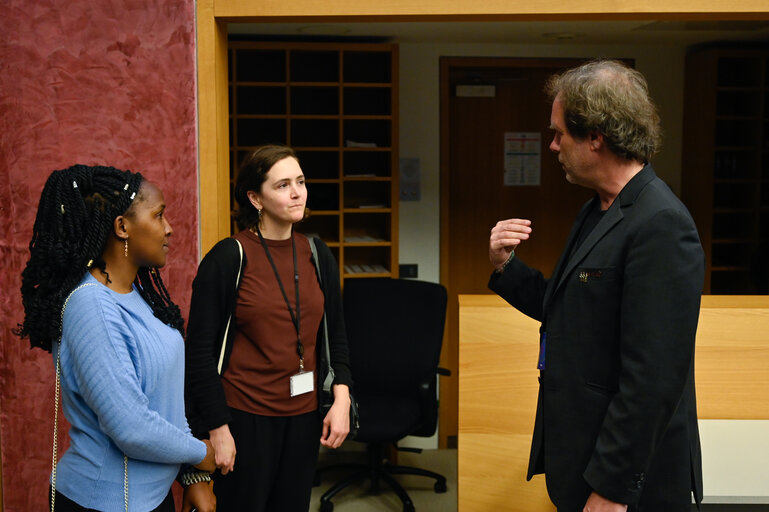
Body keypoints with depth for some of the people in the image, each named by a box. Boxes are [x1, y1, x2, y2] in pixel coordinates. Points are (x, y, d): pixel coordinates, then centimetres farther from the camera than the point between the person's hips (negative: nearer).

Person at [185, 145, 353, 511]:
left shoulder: (318, 255, 5)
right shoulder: (227, 258, -10)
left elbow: (335, 334, 11)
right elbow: (200, 350, -9)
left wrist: (341, 398, -2)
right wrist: (218, 429, -11)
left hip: (304, 416, 5)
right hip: (245, 417, -4)